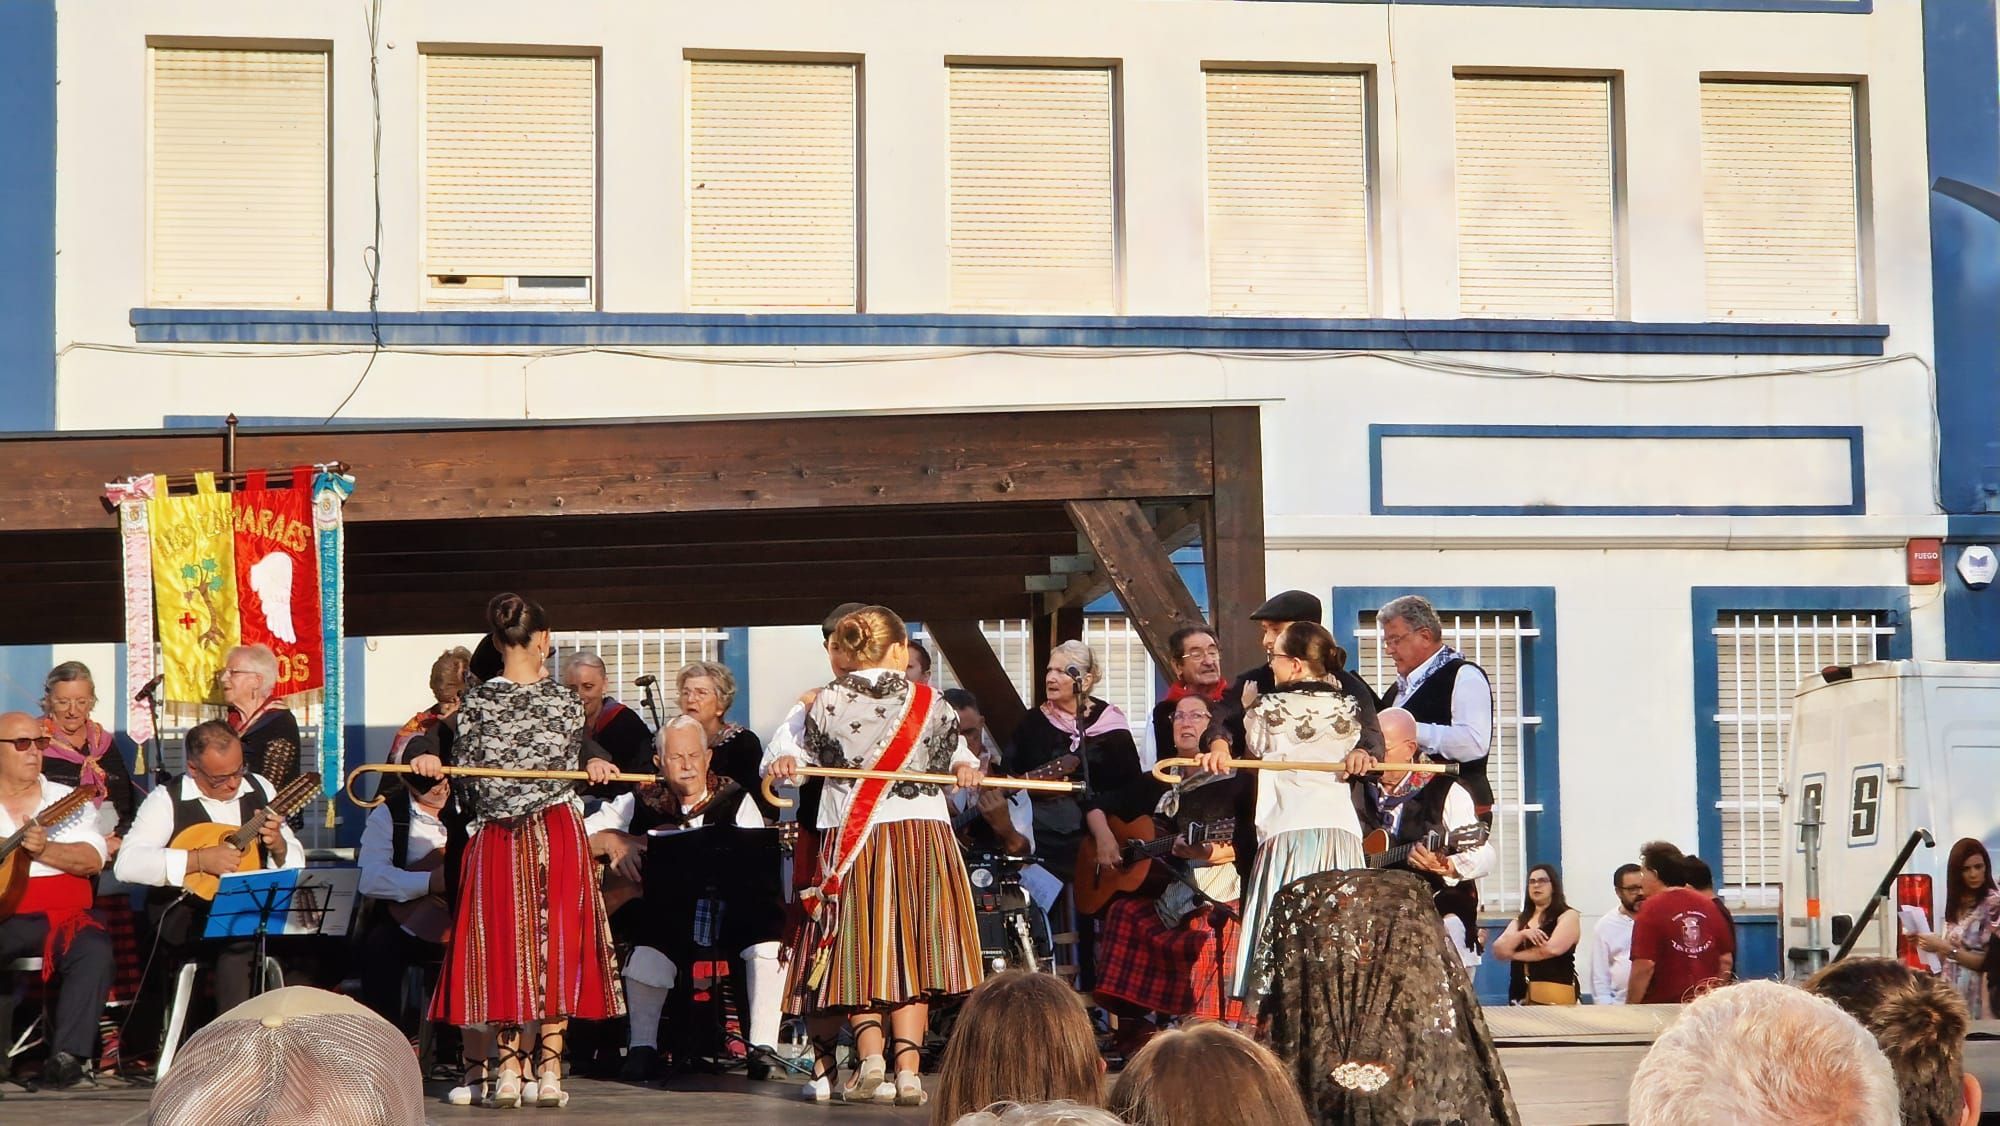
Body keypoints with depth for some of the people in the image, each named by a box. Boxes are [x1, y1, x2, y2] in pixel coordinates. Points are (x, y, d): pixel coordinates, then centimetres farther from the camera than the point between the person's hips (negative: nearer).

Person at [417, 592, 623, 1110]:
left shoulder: (475, 701, -4)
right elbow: (571, 770, 1)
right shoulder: (565, 700, -3)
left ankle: (508, 1071, 5)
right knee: (555, 945, 4)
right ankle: (549, 1071, 2)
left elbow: (469, 782, -5)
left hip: (495, 840, 0)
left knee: (503, 947, 7)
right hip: (558, 835, 0)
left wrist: (431, 766, 12)